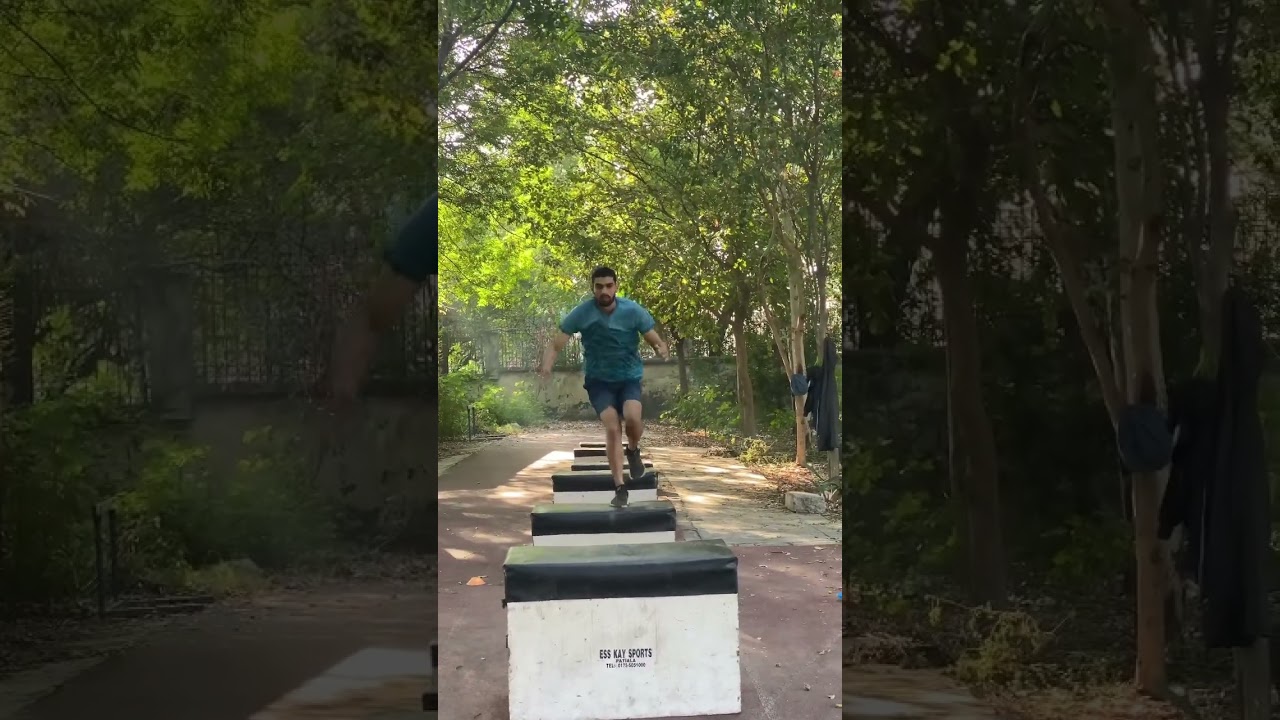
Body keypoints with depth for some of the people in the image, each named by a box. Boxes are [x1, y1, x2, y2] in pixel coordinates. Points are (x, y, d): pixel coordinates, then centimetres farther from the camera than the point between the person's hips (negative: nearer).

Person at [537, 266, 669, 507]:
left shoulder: (633, 311, -12)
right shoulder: (581, 313, -13)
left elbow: (655, 340, -7)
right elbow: (556, 344, -12)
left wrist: (662, 350, -32)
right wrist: (546, 365, -33)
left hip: (629, 377, 0)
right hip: (598, 380, 0)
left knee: (632, 417, -27)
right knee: (612, 427, -17)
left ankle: (633, 451, 9)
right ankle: (620, 488, -7)